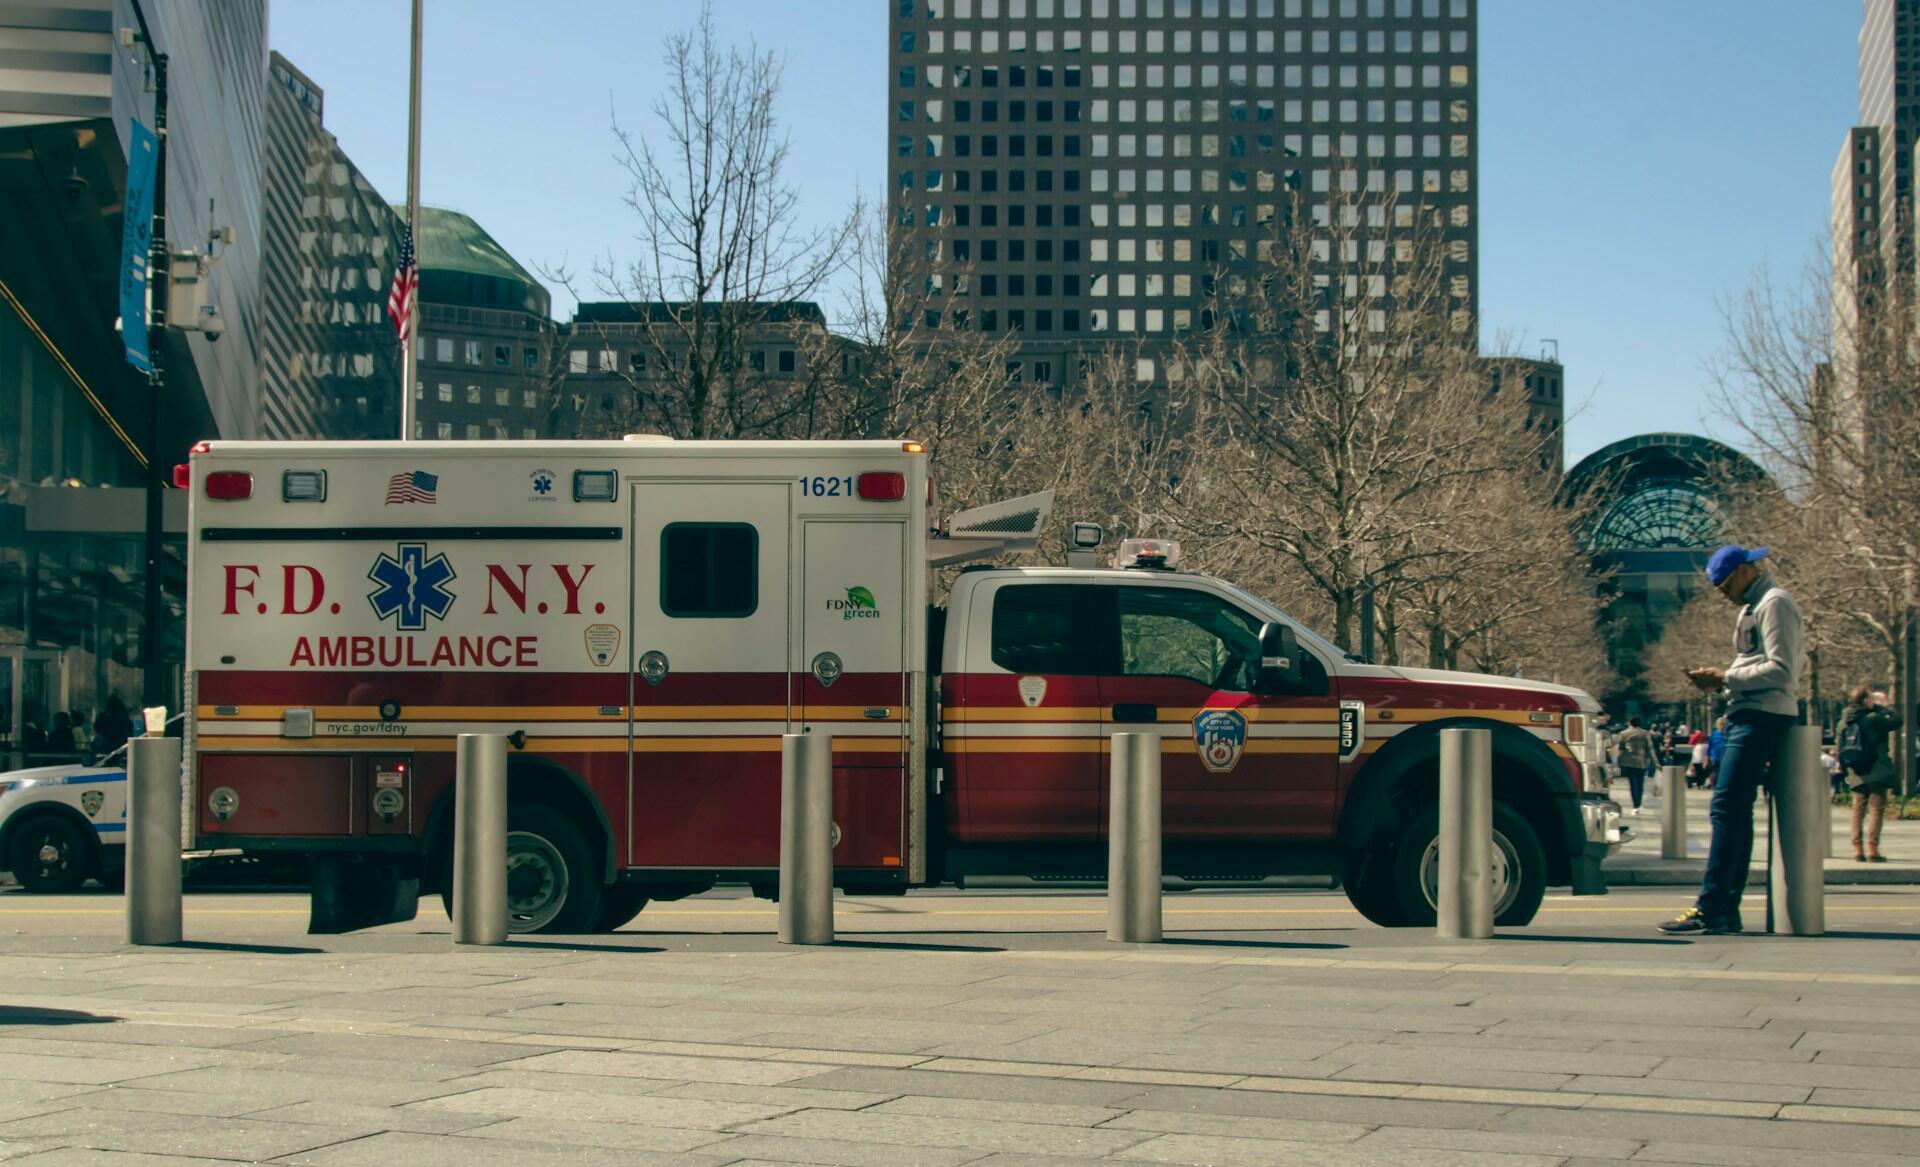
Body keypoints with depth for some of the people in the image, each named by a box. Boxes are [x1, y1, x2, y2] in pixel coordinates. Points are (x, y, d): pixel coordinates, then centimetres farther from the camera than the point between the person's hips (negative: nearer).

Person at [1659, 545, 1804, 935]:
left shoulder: (1774, 603, -9)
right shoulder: (1755, 605, 23)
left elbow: (1780, 670, -17)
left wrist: (1725, 677, -13)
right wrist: (1719, 680, 9)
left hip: (1762, 716, -11)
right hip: (1749, 715, 11)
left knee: (1726, 810, -15)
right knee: (1735, 812, 8)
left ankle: (1710, 909, -18)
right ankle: (1727, 910, 9)